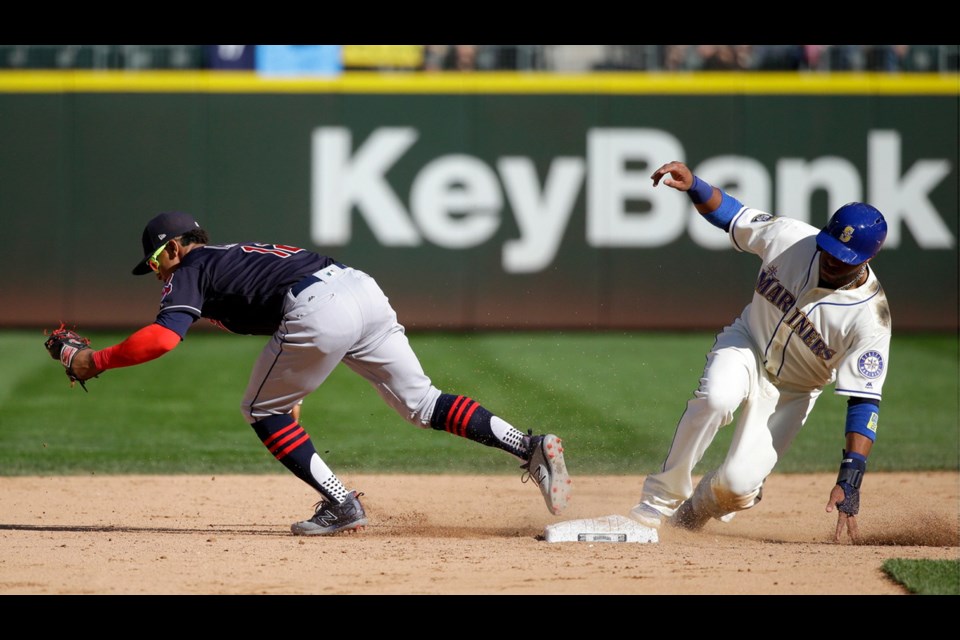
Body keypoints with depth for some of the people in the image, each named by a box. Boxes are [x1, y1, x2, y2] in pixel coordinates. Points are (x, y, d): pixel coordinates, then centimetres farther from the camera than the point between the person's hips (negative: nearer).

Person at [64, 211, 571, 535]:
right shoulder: (236, 256, 36)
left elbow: (164, 336, -5)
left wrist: (96, 361, 4)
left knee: (263, 411, 12)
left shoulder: (190, 269, 12)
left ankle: (341, 505, 4)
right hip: (365, 289, 8)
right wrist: (294, 384, 38)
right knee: (421, 403, 11)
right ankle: (529, 446, -4)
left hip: (318, 309, -8)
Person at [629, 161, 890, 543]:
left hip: (791, 392, -1)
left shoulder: (870, 319, -28)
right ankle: (662, 497, -17)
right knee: (717, 397, -35)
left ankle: (703, 502, 22)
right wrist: (693, 185, -24)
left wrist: (849, 481, -36)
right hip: (748, 342, 1)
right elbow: (731, 215, -3)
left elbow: (864, 401, -28)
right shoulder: (790, 238, -20)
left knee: (738, 482, -18)